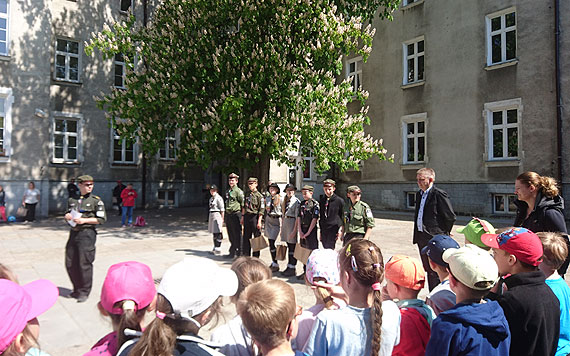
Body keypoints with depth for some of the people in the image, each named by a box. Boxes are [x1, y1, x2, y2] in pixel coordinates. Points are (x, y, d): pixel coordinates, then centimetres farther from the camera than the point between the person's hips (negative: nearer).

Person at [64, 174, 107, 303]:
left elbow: (102, 219, -7)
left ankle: (84, 292, 10)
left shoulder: (96, 200, -3)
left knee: (84, 264, -4)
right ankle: (77, 289, 28)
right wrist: (67, 216, 1)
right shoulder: (72, 199, 12)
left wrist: (84, 220, -14)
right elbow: (68, 214, 24)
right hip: (73, 233, 6)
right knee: (70, 264, 10)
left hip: (87, 234, -5)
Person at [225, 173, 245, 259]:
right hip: (228, 215, 8)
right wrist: (226, 216, 19)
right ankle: (232, 253, 24)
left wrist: (242, 216, -14)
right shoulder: (228, 192, 16)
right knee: (231, 236, 14)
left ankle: (239, 253, 8)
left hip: (235, 215, -8)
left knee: (237, 235, -1)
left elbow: (243, 204, -11)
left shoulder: (238, 191, -8)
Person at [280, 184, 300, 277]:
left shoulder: (296, 201, -8)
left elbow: (297, 217, -12)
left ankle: (292, 269, 3)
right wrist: (282, 227, 16)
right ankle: (289, 267, 18)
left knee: (292, 246, -3)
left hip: (292, 223, -7)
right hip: (285, 222, 7)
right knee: (289, 246, 11)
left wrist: (294, 230, -16)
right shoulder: (285, 201, 15)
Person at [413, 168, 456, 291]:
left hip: (434, 239, -8)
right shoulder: (419, 194, 13)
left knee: (434, 270, -4)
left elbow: (451, 217, -12)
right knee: (428, 269, 17)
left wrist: (444, 234, -3)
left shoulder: (439, 194, -13)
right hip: (421, 237, 9)